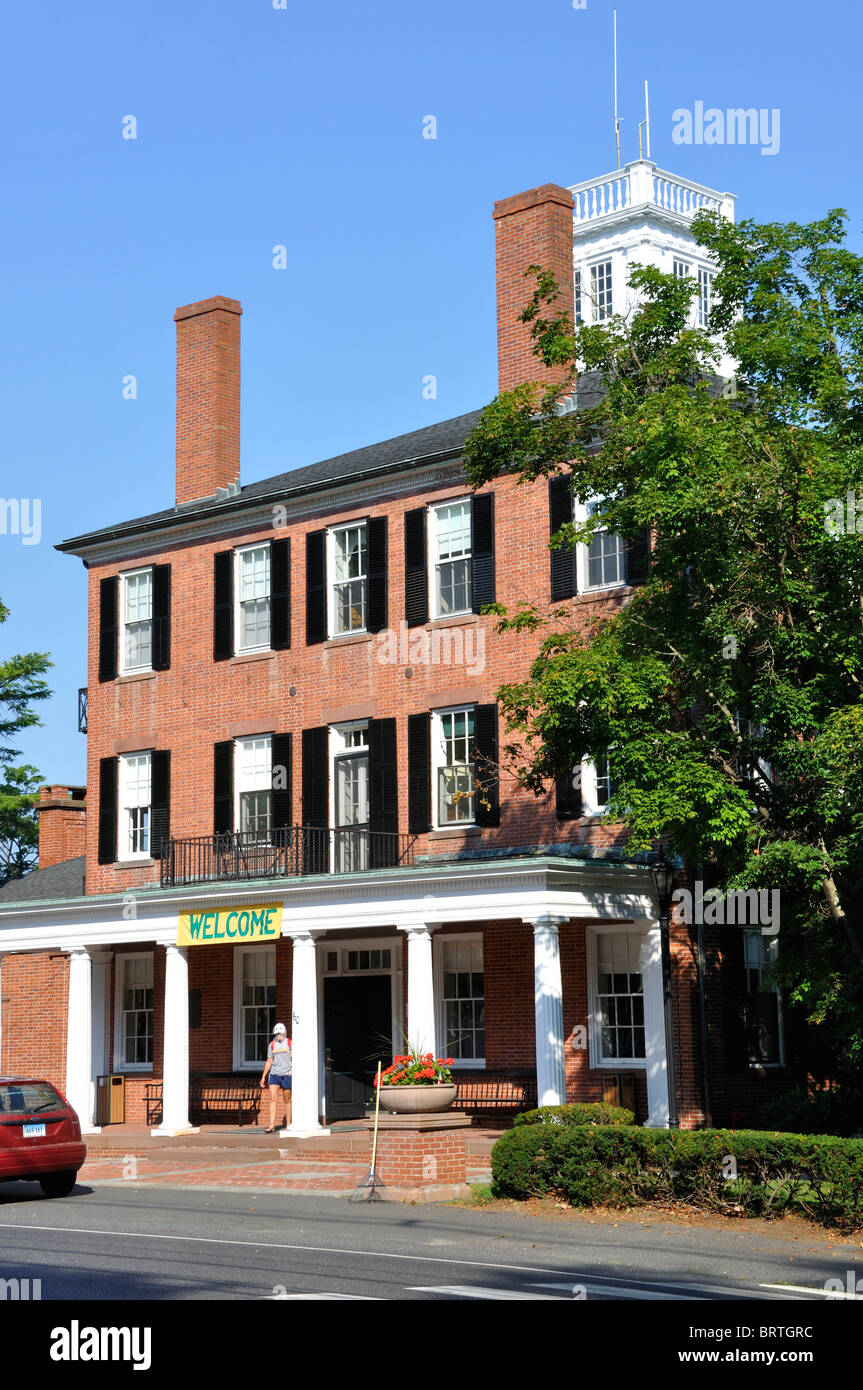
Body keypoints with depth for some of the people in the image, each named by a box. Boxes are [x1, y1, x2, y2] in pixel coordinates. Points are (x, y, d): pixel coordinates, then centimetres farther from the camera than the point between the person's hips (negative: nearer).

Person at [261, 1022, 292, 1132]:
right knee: (273, 1099, -7)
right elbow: (269, 1062, 16)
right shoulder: (272, 1045, 10)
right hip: (274, 1074, 3)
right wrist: (263, 1077, 14)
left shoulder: (290, 1044, -1)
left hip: (286, 1075, -3)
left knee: (287, 1101, 3)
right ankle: (272, 1126, -10)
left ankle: (288, 1125, 13)